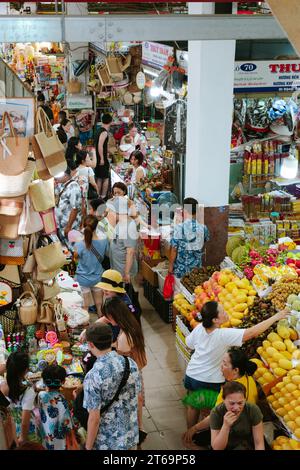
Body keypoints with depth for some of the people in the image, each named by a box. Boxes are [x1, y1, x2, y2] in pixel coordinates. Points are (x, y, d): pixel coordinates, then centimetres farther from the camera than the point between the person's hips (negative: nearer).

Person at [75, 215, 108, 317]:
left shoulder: (80, 246, -26)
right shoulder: (103, 242, -17)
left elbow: (76, 258, -7)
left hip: (83, 279, -2)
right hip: (97, 278, 3)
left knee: (85, 307, 14)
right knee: (99, 304, 21)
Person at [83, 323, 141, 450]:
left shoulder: (93, 377, -27)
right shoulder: (130, 363, -11)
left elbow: (94, 418, -22)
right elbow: (137, 396, 2)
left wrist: (88, 447, -7)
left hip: (107, 442, -4)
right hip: (131, 435, 4)